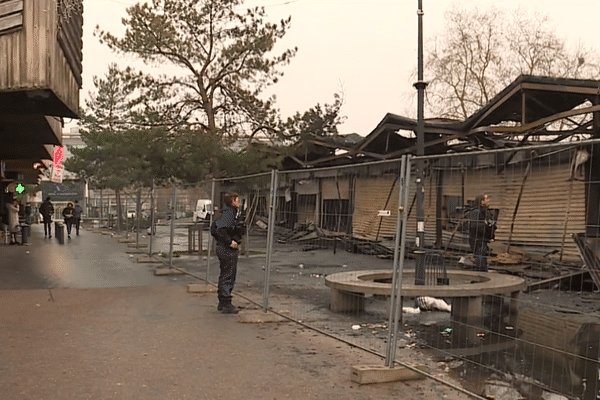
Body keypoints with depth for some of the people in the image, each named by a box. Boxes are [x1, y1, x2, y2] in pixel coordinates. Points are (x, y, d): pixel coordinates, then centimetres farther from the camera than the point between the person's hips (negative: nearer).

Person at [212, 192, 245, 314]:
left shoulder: (227, 212, 15)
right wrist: (230, 242, -24)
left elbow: (215, 229, 22)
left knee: (224, 276, 15)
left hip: (223, 249, 10)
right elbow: (220, 229, -29)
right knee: (228, 277, -4)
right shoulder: (229, 213, -16)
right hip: (229, 251, -10)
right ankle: (226, 305, 1)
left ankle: (222, 303, 23)